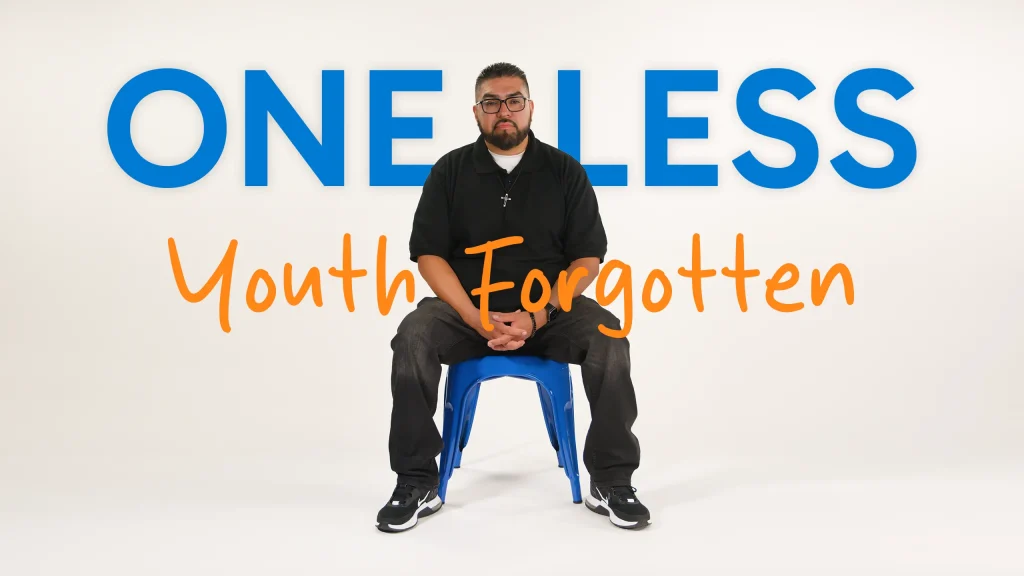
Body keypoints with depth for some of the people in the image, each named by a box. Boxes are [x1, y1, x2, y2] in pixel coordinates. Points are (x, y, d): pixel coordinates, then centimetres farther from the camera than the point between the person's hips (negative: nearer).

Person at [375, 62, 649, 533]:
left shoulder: (564, 171, 4)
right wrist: (477, 319, -16)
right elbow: (428, 254, -1)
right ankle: (417, 484, -17)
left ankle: (611, 482, -15)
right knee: (412, 338, -29)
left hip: (549, 309, 0)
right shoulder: (450, 171, 4)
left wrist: (538, 316, -16)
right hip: (467, 308, 0)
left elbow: (588, 257, 0)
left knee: (608, 339, -28)